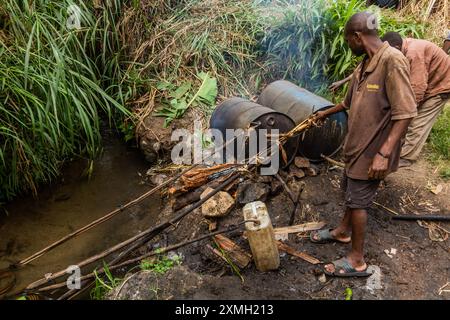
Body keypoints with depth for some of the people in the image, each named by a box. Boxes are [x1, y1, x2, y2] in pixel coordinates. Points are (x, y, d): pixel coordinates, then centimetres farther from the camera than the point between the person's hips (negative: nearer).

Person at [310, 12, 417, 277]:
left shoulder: (392, 60, -22)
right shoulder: (365, 65, 6)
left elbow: (405, 113, -25)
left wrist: (384, 153, -29)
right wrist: (327, 113, 38)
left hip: (373, 150, -8)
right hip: (357, 144, 8)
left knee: (358, 200, 1)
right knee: (351, 190, 22)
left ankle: (357, 261, 17)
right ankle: (344, 231, 45)